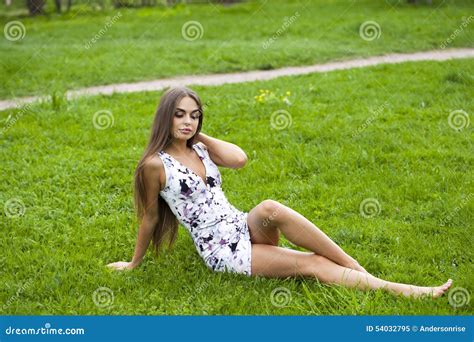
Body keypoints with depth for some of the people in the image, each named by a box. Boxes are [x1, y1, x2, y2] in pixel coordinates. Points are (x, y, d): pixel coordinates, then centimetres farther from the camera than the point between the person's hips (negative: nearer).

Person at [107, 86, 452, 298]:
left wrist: (199, 135, 0)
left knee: (269, 208, -32)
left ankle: (357, 267, -24)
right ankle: (402, 290, -23)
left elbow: (239, 158, -10)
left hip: (244, 229, 5)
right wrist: (135, 263, 10)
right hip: (223, 251, -5)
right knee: (312, 264, -20)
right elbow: (149, 216, 1)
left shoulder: (200, 149, 9)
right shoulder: (156, 164, -9)